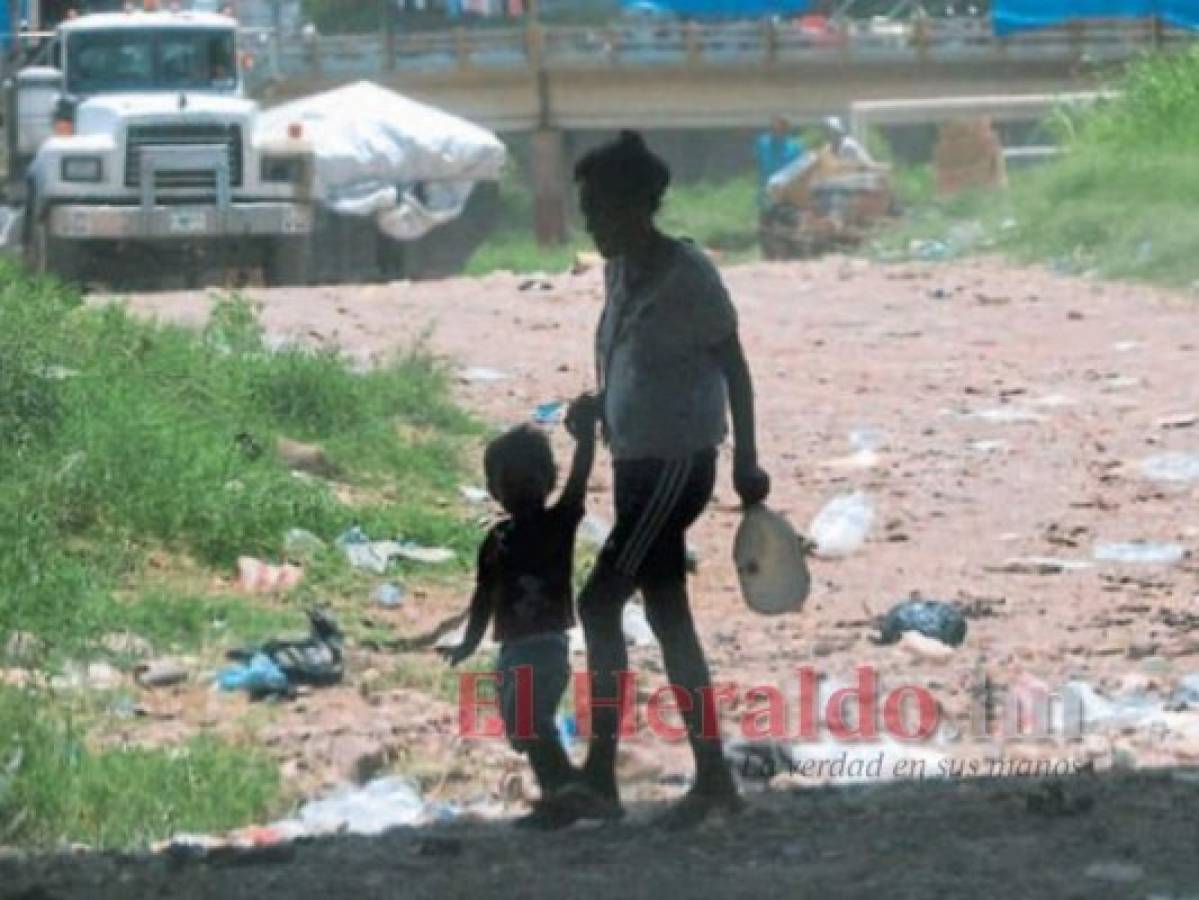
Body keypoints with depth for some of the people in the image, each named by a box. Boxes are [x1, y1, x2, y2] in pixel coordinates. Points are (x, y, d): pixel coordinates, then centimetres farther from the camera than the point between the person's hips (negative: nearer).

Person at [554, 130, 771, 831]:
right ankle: (713, 779, 15)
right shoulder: (621, 272, 9)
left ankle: (600, 780, -14)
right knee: (668, 615, 10)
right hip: (636, 463, 9)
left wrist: (746, 462, -8)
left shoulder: (688, 276, -14)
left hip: (678, 463, -9)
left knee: (600, 604, -14)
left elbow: (734, 367, -9)